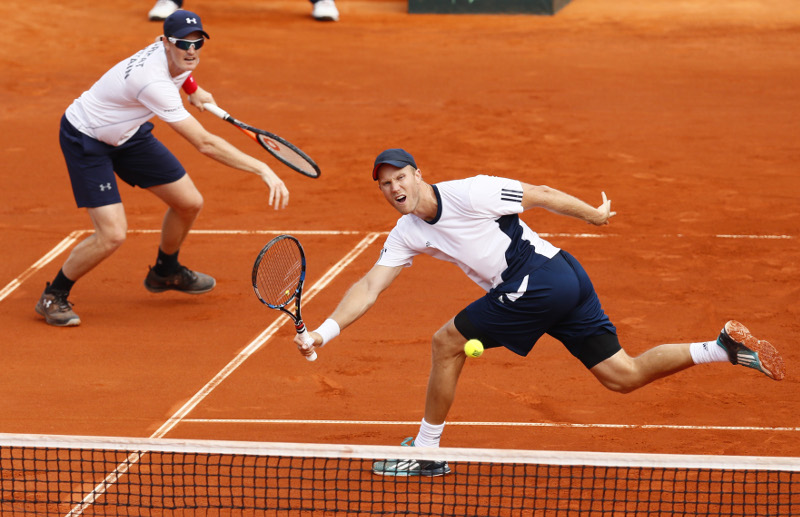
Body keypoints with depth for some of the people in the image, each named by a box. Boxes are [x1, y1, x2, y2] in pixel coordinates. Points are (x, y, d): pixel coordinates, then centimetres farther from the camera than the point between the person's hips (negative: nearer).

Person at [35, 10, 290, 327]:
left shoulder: (172, 53, -14)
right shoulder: (153, 84, -40)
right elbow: (205, 144, -40)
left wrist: (193, 89, 14)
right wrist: (263, 170, -40)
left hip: (128, 133, 9)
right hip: (85, 139, -9)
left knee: (189, 203, 8)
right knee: (113, 234, -19)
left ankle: (165, 272, 37)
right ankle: (53, 297, 4)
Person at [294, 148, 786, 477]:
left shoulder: (468, 193, -11)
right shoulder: (406, 234, 12)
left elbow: (541, 194, -2)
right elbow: (370, 286, 7)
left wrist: (595, 214, 5)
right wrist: (324, 331, -5)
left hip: (540, 276, -8)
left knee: (447, 342, -3)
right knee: (624, 375, 5)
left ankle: (426, 451, 7)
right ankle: (727, 347, 4)